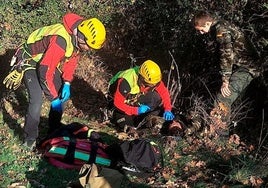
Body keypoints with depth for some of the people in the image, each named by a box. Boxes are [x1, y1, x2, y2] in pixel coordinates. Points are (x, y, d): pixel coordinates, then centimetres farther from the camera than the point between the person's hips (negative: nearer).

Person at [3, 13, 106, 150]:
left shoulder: (78, 39, -13)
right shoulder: (61, 40, -39)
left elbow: (72, 60, 2)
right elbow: (45, 71, -36)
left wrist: (67, 84, -9)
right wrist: (53, 98, -28)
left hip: (49, 62, 8)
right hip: (30, 61, -8)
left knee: (62, 96, 6)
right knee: (36, 101, -18)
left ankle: (54, 131, 21)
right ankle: (30, 139, -2)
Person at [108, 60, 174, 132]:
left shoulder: (151, 77, -24)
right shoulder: (126, 81, -40)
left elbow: (164, 92, -16)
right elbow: (118, 103, -35)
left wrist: (167, 110, -29)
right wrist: (136, 110, -41)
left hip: (136, 96, 4)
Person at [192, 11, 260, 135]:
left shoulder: (221, 29, -15)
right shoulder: (223, 26, 17)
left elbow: (227, 55, -21)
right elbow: (225, 54, 18)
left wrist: (225, 80, -19)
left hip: (245, 68, -10)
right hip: (242, 67, 10)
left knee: (223, 99, -16)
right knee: (227, 100, 10)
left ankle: (219, 134, -16)